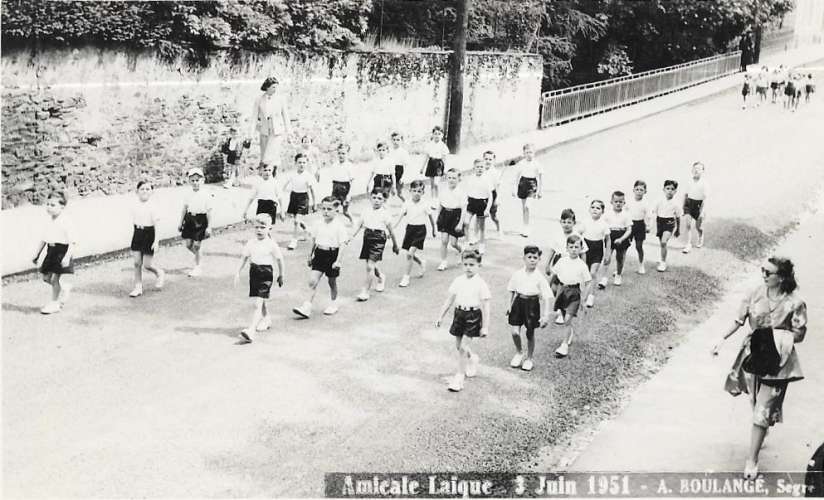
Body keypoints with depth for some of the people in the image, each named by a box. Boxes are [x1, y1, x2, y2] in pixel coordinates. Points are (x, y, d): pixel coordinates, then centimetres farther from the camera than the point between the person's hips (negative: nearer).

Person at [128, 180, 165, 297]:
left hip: (149, 234, -5)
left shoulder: (152, 207, -11)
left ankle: (160, 274, 29)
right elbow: (134, 222, 13)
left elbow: (156, 225, -12)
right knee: (137, 263, 4)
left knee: (147, 265, -1)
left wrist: (156, 241, -16)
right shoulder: (134, 206, 3)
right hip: (137, 234, 5)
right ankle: (138, 287, 13)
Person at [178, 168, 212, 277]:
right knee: (188, 244, 5)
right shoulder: (189, 195, 6)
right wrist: (181, 222, 16)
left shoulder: (205, 195, -9)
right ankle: (199, 255, 35)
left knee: (196, 245, 0)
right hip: (189, 219, 5)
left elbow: (209, 212, -8)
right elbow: (185, 208, 14)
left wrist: (209, 227, -11)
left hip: (200, 220, -5)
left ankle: (197, 267, 17)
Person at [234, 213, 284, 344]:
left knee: (258, 304, -14)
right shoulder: (251, 243, 5)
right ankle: (267, 319, 49)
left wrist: (280, 275, 8)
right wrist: (238, 272, 2)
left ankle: (250, 331, -22)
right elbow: (244, 257, 9)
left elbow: (279, 259, 1)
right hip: (254, 272, 6)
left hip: (266, 274, -6)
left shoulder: (271, 244, -8)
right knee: (260, 302, 21)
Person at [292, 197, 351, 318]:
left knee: (332, 281, 12)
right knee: (312, 281, -4)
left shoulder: (339, 226, -12)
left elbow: (342, 244, -12)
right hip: (319, 253, 4)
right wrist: (310, 255, 17)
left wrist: (338, 260, -19)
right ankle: (307, 306, -4)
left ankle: (333, 304, 32)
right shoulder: (319, 224, 3)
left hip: (332, 254, -4)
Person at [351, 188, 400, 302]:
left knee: (370, 266, -11)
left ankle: (365, 291, -3)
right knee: (372, 264, 16)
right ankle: (381, 277, 50)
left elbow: (391, 231, 3)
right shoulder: (366, 211, 7)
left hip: (378, 239, -5)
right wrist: (351, 236, -3)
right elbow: (359, 225, 9)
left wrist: (395, 245, 10)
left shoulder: (385, 214, -5)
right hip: (367, 237, 5)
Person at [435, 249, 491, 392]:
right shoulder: (458, 281, 4)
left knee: (464, 347, -9)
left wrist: (485, 327, -11)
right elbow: (449, 300, 10)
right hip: (459, 313, 5)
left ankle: (459, 377, 1)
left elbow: (485, 306, -9)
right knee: (459, 346, 15)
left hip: (473, 315, -5)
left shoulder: (481, 284, -10)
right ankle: (473, 359, 45)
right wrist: (440, 317, 8)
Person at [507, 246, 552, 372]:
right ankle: (518, 353, 24)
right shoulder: (517, 275, -2)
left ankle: (529, 359, 30)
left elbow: (545, 298, -9)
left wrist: (545, 315, -13)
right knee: (515, 332, -5)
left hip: (532, 304, -2)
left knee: (530, 333, 9)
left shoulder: (540, 278, -10)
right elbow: (512, 291, 10)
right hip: (518, 302, 2)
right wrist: (510, 306, 9)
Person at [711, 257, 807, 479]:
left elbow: (799, 335, -9)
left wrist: (775, 334, -22)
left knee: (762, 412, -2)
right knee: (756, 403, 20)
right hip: (753, 355, 4)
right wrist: (722, 339, -5)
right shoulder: (756, 293, -7)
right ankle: (760, 435, 46)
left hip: (775, 363, -4)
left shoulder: (794, 303, -17)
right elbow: (739, 320, 1)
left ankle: (752, 460, 7)